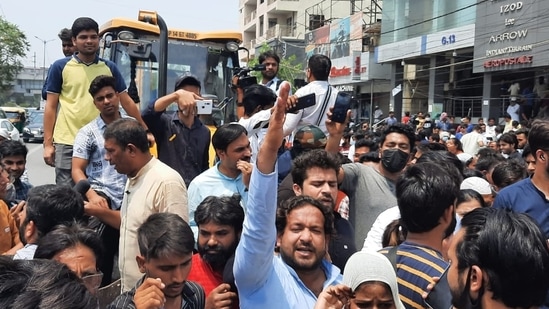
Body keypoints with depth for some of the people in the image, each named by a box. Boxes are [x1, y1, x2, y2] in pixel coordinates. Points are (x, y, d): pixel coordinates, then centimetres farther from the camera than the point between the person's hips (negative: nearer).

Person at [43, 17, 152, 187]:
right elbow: (51, 107, 4)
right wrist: (48, 143, -1)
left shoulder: (110, 68, 9)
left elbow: (127, 103, 12)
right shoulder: (60, 67, 3)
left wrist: (145, 131, 10)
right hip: (68, 142, -2)